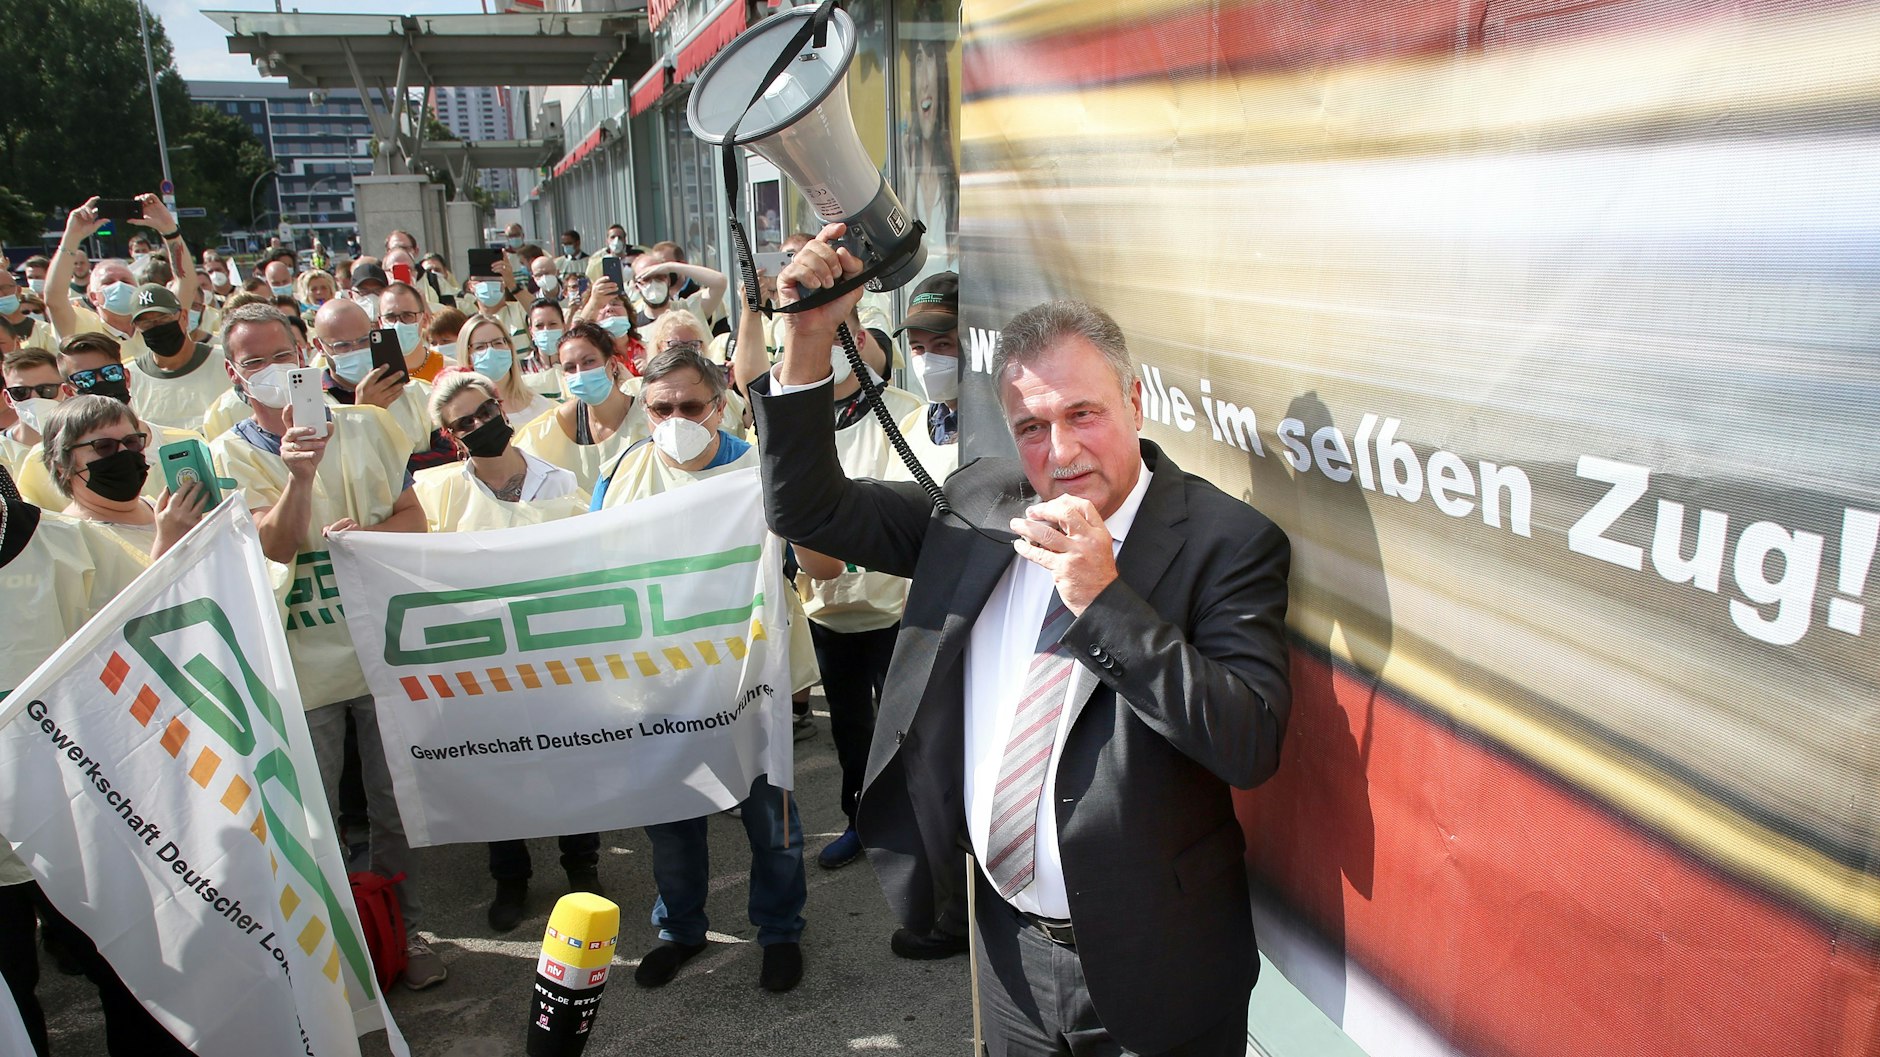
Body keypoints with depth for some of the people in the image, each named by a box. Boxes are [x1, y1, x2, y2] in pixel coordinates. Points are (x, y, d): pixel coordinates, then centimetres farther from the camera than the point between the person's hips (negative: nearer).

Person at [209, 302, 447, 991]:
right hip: (300, 663, -1)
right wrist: (299, 473, -33)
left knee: (396, 806, 12)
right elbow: (277, 545, -16)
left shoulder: (363, 427, 5)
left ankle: (404, 929, 29)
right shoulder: (229, 455, -2)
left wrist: (370, 533, -16)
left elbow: (413, 516, 5)